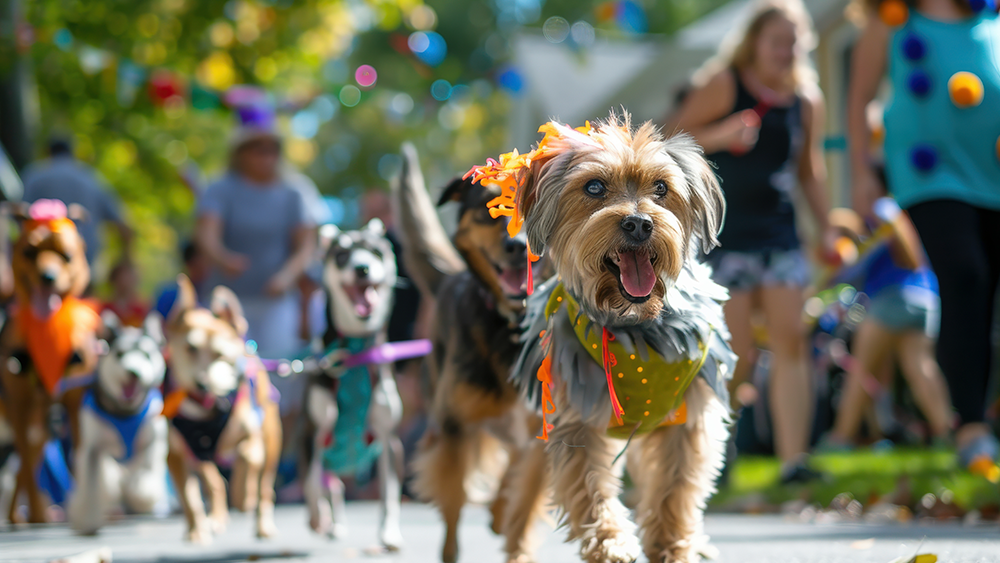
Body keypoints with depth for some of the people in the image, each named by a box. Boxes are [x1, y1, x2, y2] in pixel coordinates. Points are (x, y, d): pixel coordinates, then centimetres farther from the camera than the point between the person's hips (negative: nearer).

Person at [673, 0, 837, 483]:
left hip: (779, 230, 4)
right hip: (725, 230, -4)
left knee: (790, 338, -7)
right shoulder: (722, 85, -4)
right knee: (738, 352, -6)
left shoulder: (807, 99, 9)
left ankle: (793, 457, -10)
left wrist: (826, 227, 13)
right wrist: (722, 134, -22)